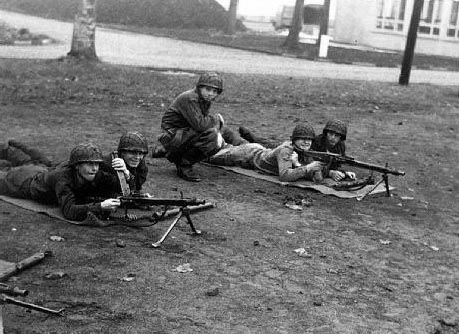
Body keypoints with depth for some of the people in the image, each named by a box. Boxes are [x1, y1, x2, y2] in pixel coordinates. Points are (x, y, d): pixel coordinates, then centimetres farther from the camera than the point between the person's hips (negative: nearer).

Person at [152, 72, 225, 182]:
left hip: (184, 134, 10)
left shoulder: (206, 100, 8)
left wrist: (216, 131, -11)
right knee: (209, 134, -28)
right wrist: (216, 119, -15)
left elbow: (207, 121, 12)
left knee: (218, 143, 2)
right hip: (171, 135, -10)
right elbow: (199, 124, -33)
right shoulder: (189, 98, -22)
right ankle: (184, 166, -10)